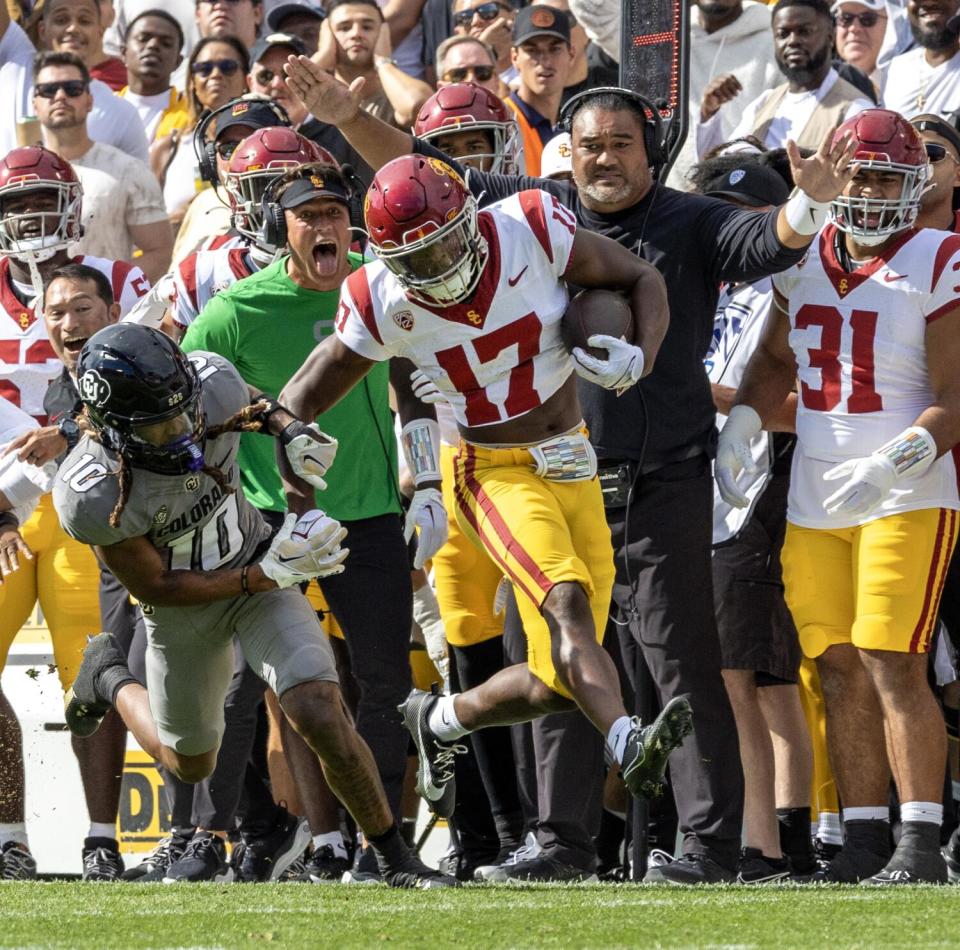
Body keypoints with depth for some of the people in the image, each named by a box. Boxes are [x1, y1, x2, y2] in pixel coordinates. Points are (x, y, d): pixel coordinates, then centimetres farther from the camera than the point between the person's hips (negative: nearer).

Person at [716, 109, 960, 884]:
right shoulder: (805, 260, 10)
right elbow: (775, 361, 25)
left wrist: (891, 466, -26)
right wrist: (740, 427, 8)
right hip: (814, 501, 6)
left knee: (893, 666, -13)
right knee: (840, 671, 5)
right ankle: (864, 840, 11)